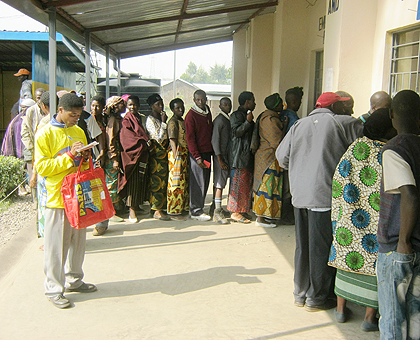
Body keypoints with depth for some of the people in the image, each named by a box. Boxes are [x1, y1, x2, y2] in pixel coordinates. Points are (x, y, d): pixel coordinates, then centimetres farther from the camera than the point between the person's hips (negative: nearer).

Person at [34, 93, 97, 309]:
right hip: (56, 197, -6)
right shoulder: (45, 134, -8)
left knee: (78, 240, 15)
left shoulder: (78, 132, 12)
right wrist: (69, 156, -20)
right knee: (56, 245, 0)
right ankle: (54, 290, 12)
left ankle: (74, 280, 30)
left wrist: (84, 158, -2)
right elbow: (41, 167, -14)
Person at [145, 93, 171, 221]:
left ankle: (162, 206, 19)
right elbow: (159, 138, -18)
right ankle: (157, 211, -1)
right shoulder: (150, 120, -10)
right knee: (157, 181, -5)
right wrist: (163, 122, -15)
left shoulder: (163, 117, 14)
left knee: (164, 181, 10)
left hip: (165, 153, 8)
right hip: (156, 154, -8)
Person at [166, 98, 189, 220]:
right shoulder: (173, 122, -9)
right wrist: (177, 158, -19)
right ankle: (174, 211, 0)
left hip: (185, 154, 9)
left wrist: (184, 157, 18)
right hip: (177, 154, -9)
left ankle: (183, 207, 22)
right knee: (176, 183, -6)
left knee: (184, 182, 13)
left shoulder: (182, 121, 18)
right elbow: (173, 141, -15)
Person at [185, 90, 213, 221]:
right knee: (198, 183, -4)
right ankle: (196, 211, 4)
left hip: (207, 152, 7)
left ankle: (197, 208, 20)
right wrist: (197, 157, -17)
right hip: (197, 153, -7)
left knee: (205, 182, 10)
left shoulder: (207, 112, 12)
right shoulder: (191, 115, -9)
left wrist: (212, 151, 12)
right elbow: (190, 138, -12)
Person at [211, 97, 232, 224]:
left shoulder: (228, 120, 16)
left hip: (226, 155, 8)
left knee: (219, 182, 13)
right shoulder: (219, 120, -12)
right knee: (219, 183, -10)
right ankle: (217, 212, -9)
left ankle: (215, 206, 21)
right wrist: (220, 160, -19)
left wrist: (227, 158, 17)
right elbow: (215, 140, -16)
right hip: (220, 155, -8)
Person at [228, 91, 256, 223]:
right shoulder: (236, 115, -6)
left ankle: (240, 210, 16)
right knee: (238, 183, -9)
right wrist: (248, 122, -25)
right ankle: (235, 212, -5)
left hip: (248, 155, 10)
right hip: (239, 156, -10)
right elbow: (237, 132, -19)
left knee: (246, 184, 9)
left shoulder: (247, 115, 23)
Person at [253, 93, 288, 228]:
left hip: (266, 157, 11)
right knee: (266, 186, -5)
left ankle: (263, 214, 23)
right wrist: (285, 126, -12)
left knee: (265, 186, 14)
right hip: (270, 158, -11)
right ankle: (261, 218, 2)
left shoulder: (268, 116, 14)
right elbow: (277, 142, -21)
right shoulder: (271, 119, -19)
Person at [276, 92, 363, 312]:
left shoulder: (298, 125, 11)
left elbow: (281, 157, 10)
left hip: (300, 195, 6)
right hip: (325, 196, -5)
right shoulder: (342, 123, -3)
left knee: (302, 246, 15)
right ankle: (316, 298, 16)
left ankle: (300, 294, 26)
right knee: (322, 248, 5)